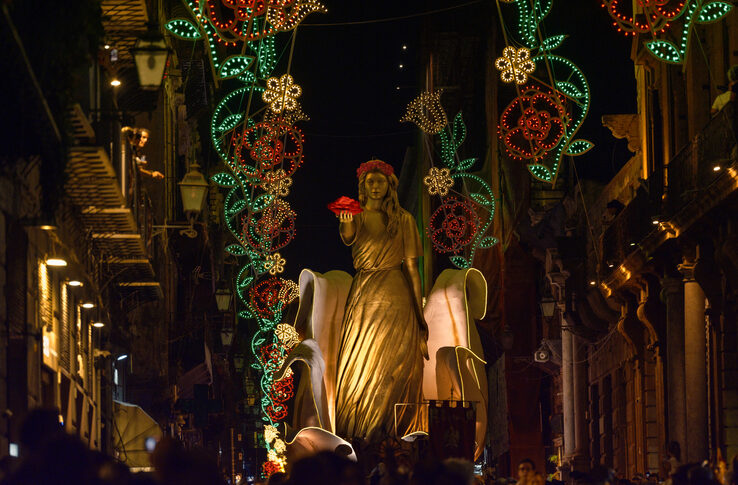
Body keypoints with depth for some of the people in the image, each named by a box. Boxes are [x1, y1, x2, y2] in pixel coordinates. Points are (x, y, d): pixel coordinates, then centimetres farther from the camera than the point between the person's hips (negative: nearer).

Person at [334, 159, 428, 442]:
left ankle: (383, 428, -1)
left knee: (392, 364, -5)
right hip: (362, 294, 2)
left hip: (394, 293, -2)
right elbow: (348, 238, -14)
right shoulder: (356, 215, 9)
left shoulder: (403, 219, 5)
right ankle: (357, 430, 3)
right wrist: (346, 222, -39)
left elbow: (411, 266, 3)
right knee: (357, 363, -2)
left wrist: (420, 311, -1)